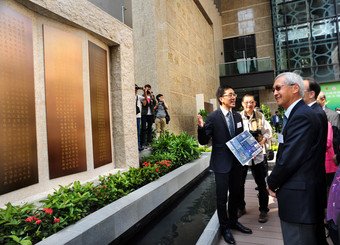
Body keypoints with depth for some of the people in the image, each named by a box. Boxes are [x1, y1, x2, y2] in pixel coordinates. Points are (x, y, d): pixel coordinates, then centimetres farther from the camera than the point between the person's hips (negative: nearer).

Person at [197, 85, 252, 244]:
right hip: (222, 163, -6)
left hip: (236, 161, 6)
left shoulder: (237, 116, 5)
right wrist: (201, 127, -33)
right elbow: (204, 141, -15)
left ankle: (233, 221, 42)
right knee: (222, 197, 7)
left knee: (235, 193, 20)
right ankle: (224, 227, 29)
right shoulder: (213, 117, -15)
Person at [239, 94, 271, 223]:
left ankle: (263, 210, 26)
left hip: (257, 154, 1)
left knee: (261, 184, 8)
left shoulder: (260, 116, 0)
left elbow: (267, 132, 5)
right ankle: (241, 207, 30)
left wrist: (262, 142, -12)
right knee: (239, 182, 10)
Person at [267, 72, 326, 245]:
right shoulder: (296, 113, 12)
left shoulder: (302, 116, -19)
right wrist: (276, 182, 4)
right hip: (302, 193, 10)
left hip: (299, 196, -10)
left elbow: (290, 158, -23)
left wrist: (272, 183, -8)